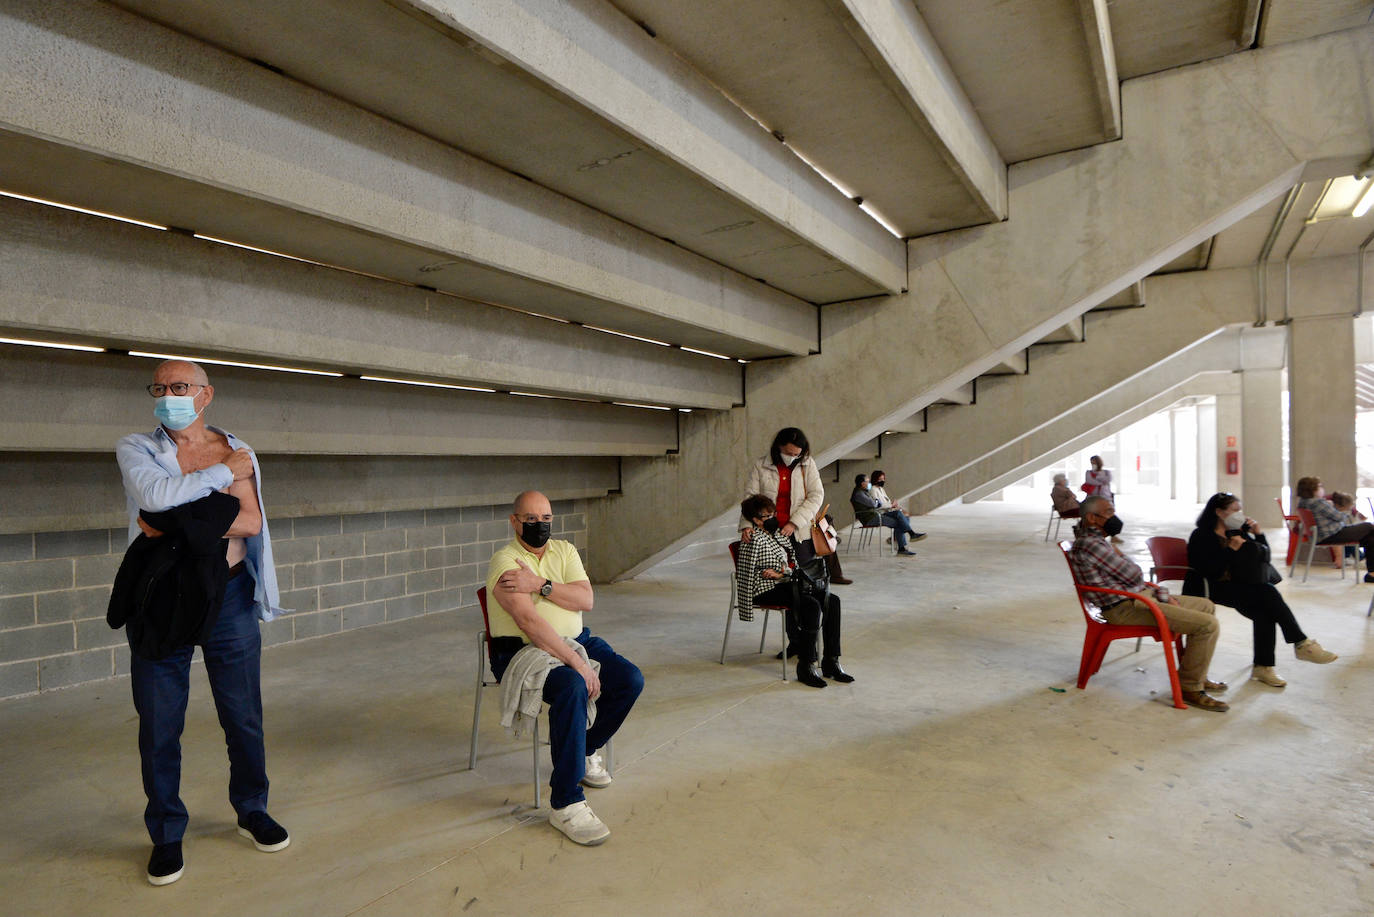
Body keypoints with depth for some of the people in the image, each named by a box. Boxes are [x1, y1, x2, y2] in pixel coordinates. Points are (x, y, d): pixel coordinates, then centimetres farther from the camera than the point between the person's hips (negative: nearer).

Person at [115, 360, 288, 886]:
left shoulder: (238, 451, 4)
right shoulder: (136, 449, 1)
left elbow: (251, 521, -9)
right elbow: (156, 496, -21)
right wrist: (224, 471, -13)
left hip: (229, 599, 1)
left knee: (244, 716, 11)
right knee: (159, 727, 8)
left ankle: (252, 812, 31)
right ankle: (166, 834, 27)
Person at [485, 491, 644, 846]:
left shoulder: (564, 550, 10)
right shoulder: (505, 562, -10)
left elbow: (586, 599, -4)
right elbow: (529, 621, -23)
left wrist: (541, 584, -19)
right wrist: (577, 663, -28)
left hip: (576, 642, 7)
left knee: (630, 680, -12)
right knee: (573, 688, -34)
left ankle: (587, 750, 15)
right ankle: (565, 803, -25)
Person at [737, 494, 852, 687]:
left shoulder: (777, 533, 14)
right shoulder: (754, 540, -13)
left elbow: (794, 563, 14)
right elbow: (746, 575, -12)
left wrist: (781, 573, -6)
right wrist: (747, 606, -11)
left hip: (785, 584, 9)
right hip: (766, 590, -9)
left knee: (831, 600, -10)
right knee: (812, 606, -30)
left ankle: (831, 662, -9)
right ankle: (805, 667, -24)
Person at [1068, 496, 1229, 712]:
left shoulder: (1095, 539, 16)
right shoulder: (1089, 544, -19)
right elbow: (1133, 574, -19)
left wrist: (1162, 594, 10)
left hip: (1140, 595, 11)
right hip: (1126, 607, -11)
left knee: (1206, 606, 21)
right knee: (1208, 625, -17)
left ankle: (1195, 675, 26)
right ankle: (1190, 688, -4)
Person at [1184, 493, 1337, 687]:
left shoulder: (1238, 532, 19)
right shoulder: (1202, 536, -4)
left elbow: (1265, 556, 20)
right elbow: (1208, 571, -16)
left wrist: (1258, 533, 7)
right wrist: (1231, 549, -19)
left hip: (1239, 587, 7)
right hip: (1214, 588, -7)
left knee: (1264, 611, -25)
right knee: (1268, 593, -26)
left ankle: (1263, 667, -23)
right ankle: (1301, 643, -20)